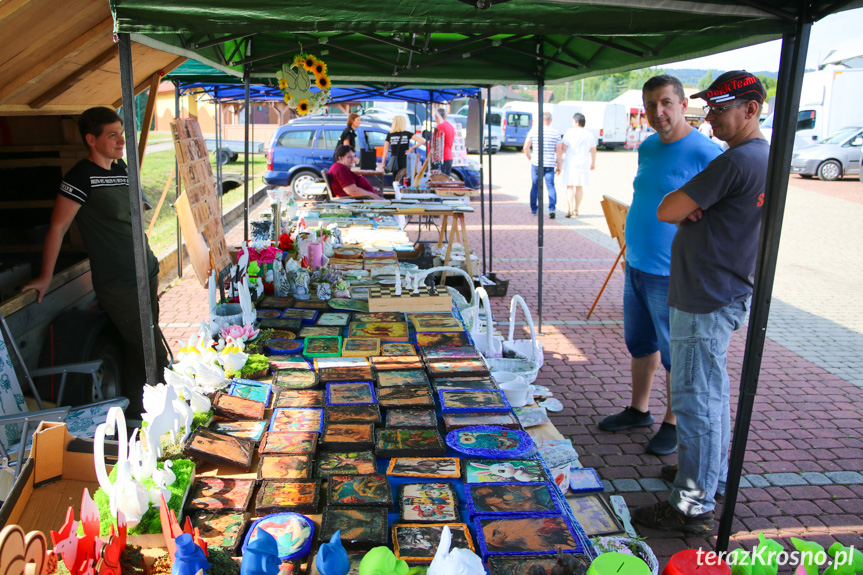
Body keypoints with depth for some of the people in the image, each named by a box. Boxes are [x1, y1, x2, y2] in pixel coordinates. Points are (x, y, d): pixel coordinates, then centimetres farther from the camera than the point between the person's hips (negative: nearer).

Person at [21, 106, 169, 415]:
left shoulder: (121, 167, 8)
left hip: (146, 273, 8)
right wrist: (45, 277, -7)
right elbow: (58, 227, -11)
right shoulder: (81, 177, -15)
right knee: (151, 352, -2)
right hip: (117, 285, -8)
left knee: (139, 346, 15)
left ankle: (135, 410, 28)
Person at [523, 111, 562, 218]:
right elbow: (559, 151, -2)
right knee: (551, 186, 3)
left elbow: (525, 148, 1)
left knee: (535, 186, 13)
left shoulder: (533, 131, -1)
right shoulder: (556, 133, -1)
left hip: (536, 163, 1)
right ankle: (551, 208, -13)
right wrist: (559, 166, 6)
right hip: (550, 164, 0)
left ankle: (533, 209, 19)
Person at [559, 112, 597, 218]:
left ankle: (570, 208, -13)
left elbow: (563, 147, -10)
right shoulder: (589, 134, 4)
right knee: (580, 187, 11)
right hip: (583, 164, 3)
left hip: (570, 163, -3)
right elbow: (593, 150, 7)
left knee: (570, 186, 2)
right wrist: (593, 163, 18)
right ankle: (576, 209, 15)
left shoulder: (570, 132, -7)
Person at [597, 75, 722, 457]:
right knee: (640, 342, 18)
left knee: (675, 354, 6)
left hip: (671, 275, -8)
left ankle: (673, 424, 23)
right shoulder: (647, 148, 9)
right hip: (636, 267, 8)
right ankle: (639, 411, 35)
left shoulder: (706, 154, -15)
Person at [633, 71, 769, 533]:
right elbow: (683, 213, 16)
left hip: (706, 299, -10)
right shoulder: (764, 156, 13)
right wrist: (694, 211, -6)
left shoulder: (737, 161, -20)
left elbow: (666, 211, -19)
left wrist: (686, 209, 1)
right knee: (713, 392, 20)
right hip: (724, 293, 10)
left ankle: (694, 506, 7)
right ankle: (713, 476, 36)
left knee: (696, 399, -3)